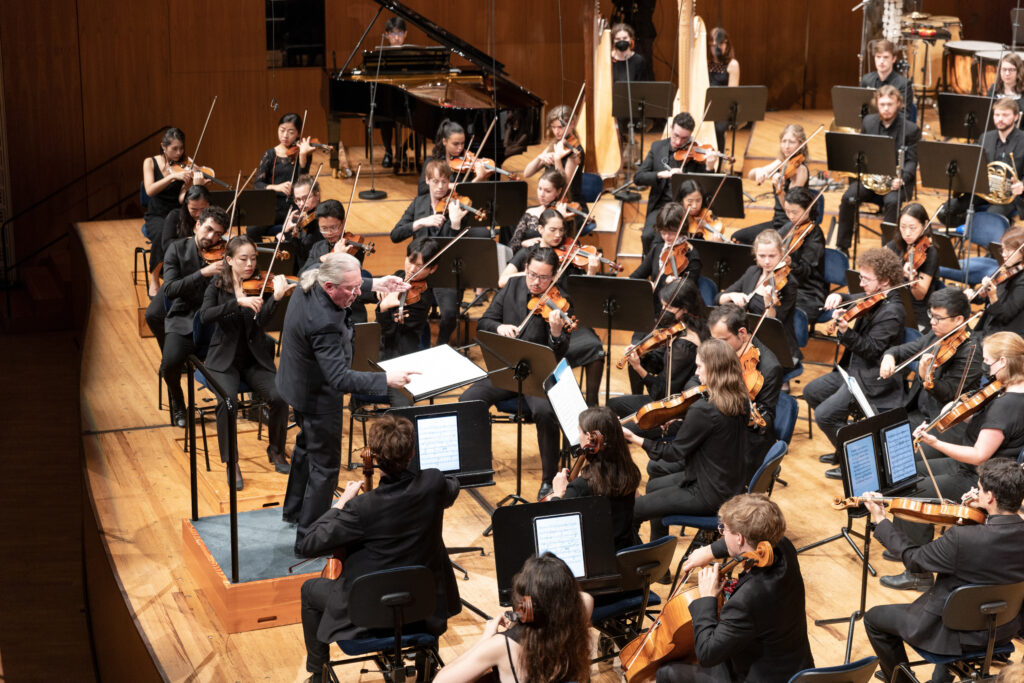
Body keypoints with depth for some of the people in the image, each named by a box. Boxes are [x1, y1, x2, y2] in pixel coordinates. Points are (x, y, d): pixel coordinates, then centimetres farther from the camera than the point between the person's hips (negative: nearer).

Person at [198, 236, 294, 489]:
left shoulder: (261, 285, 0)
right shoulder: (218, 285, 0)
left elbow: (261, 321, -16)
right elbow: (205, 316, -18)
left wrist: (276, 297, -33)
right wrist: (238, 301, -30)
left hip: (255, 359, 1)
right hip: (225, 360, -1)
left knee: (279, 397, -23)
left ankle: (276, 450, 5)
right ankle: (231, 463, -15)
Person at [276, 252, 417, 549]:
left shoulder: (310, 280, -13)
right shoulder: (323, 322, -40)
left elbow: (348, 283, 13)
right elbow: (340, 378, -41)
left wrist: (374, 283, 3)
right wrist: (386, 379, -46)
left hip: (300, 383, 10)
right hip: (317, 396, -10)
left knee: (307, 446, 31)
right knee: (325, 466, 7)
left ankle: (294, 510, 52)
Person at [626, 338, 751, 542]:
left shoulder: (703, 410, -27)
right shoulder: (740, 400, -1)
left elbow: (676, 452, -18)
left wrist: (634, 438, -14)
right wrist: (681, 420, 6)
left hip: (710, 494, -10)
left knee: (633, 511, -2)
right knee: (654, 486, 29)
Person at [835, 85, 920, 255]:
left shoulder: (911, 129, -4)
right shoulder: (868, 122, 7)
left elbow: (911, 161, -6)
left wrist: (901, 178, -26)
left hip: (896, 179, -3)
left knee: (892, 201, -35)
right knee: (848, 197, -24)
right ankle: (842, 247, -13)